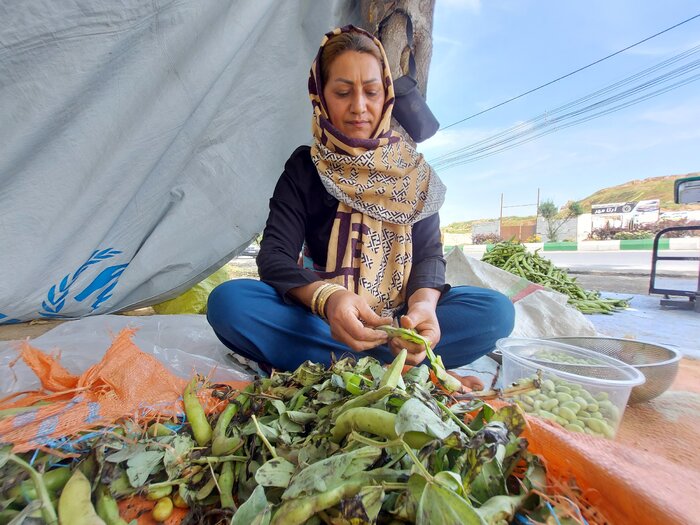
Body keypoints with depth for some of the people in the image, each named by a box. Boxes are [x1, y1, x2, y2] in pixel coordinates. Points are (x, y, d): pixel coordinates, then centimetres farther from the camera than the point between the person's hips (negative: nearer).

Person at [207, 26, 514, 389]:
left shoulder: (412, 169, 5)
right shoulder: (304, 167, 1)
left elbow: (429, 252, -4)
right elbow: (274, 255, -11)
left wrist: (424, 304, -28)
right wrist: (327, 298, -33)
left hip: (399, 317, 1)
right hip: (319, 317, 0)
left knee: (495, 311, -22)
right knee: (228, 301, -27)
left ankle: (332, 364, -24)